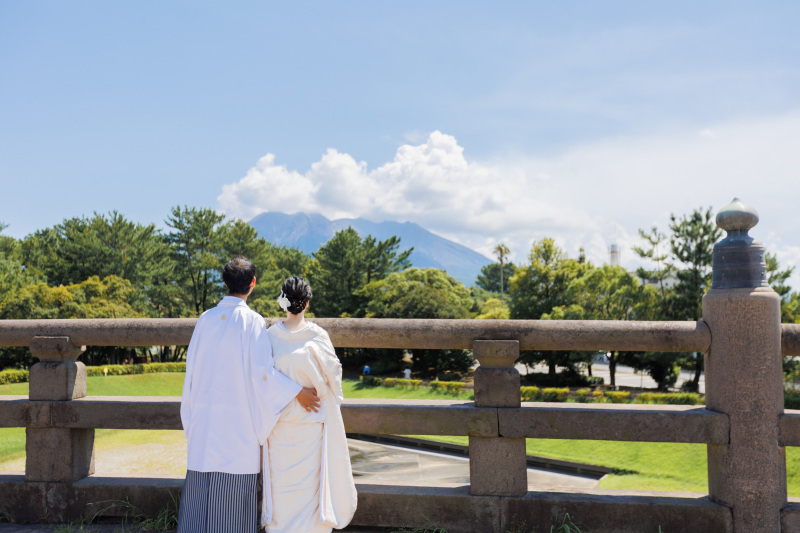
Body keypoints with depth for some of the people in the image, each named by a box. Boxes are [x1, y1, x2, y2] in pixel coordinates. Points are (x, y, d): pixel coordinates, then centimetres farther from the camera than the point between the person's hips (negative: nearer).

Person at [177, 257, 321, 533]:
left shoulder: (206, 319, 3)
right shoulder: (253, 321, -10)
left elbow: (191, 369, 8)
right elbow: (263, 372, -16)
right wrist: (297, 391, -6)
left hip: (205, 417, 4)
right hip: (239, 417, -4)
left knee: (200, 488, 9)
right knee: (235, 490, 4)